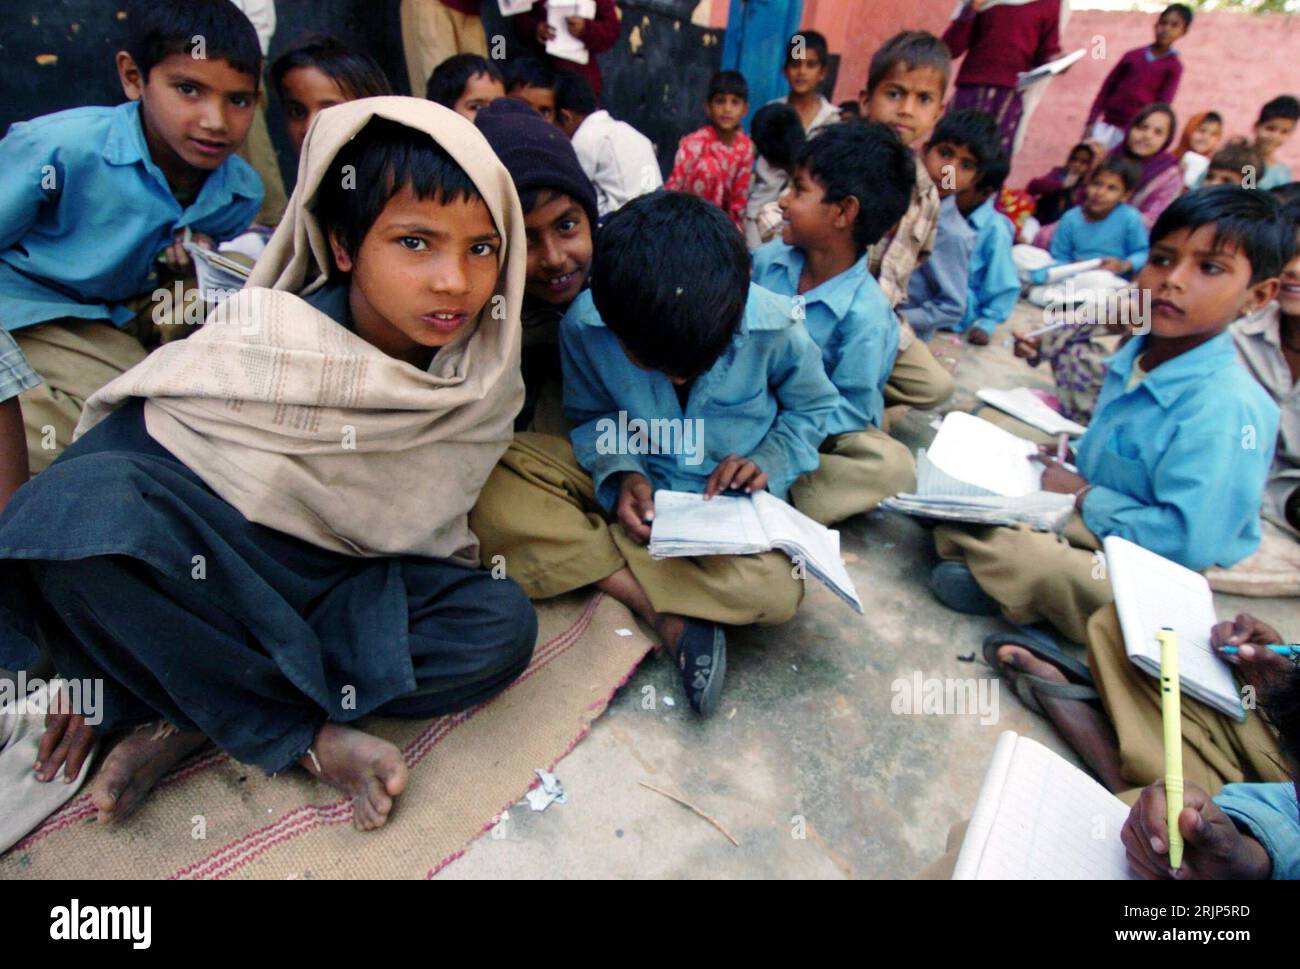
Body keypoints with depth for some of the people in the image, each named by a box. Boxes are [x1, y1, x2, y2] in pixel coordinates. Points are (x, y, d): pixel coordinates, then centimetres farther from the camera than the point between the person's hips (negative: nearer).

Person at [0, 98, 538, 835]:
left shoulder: (487, 373, -9)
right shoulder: (259, 346, -19)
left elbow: (424, 527, 2)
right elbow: (107, 462, -12)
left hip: (345, 592, 3)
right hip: (202, 574, -2)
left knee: (502, 624, -23)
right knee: (86, 503, -32)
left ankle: (193, 717, -16)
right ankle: (308, 738, -18)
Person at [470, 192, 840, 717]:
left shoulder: (775, 328, -18)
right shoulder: (584, 326, -17)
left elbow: (812, 407, 1)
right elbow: (590, 416, -1)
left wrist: (769, 463, -18)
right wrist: (619, 475, -21)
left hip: (729, 496, -1)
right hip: (633, 484, 2)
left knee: (773, 591, -33)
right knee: (488, 485, -25)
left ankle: (588, 558, -18)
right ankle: (664, 611, -24)